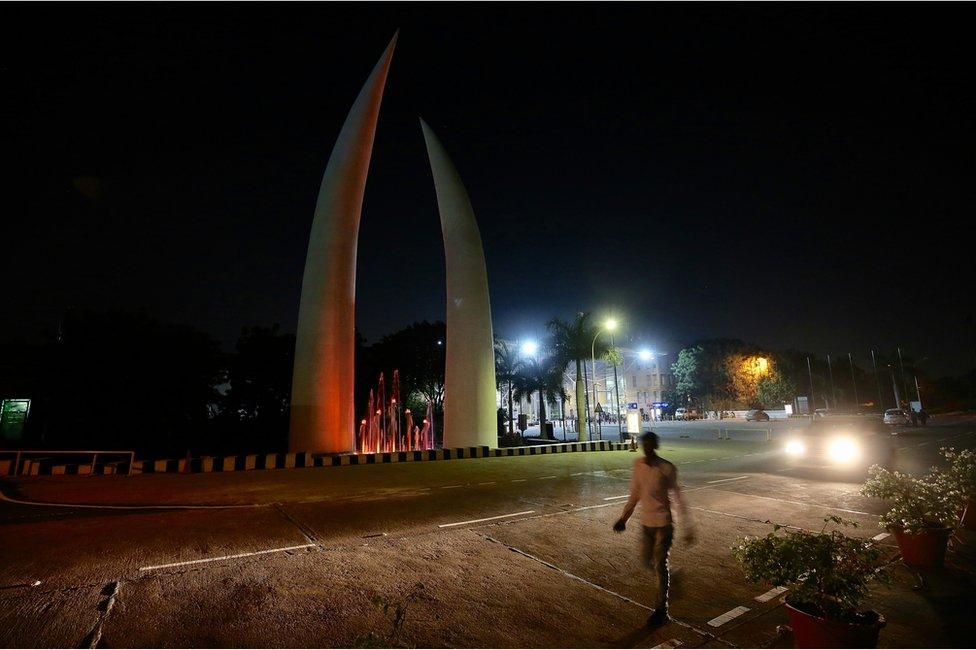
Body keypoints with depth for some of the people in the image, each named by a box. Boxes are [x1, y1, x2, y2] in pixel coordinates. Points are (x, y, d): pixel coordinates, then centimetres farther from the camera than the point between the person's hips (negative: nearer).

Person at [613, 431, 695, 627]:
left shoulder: (667, 469, -15)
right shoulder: (638, 465, -1)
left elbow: (678, 498, -8)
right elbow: (635, 494, 9)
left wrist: (687, 528, -7)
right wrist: (624, 518, 9)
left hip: (663, 523, -5)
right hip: (646, 522, 5)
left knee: (660, 565, -1)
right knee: (646, 561, 16)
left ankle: (661, 610, 13)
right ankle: (664, 583, 46)